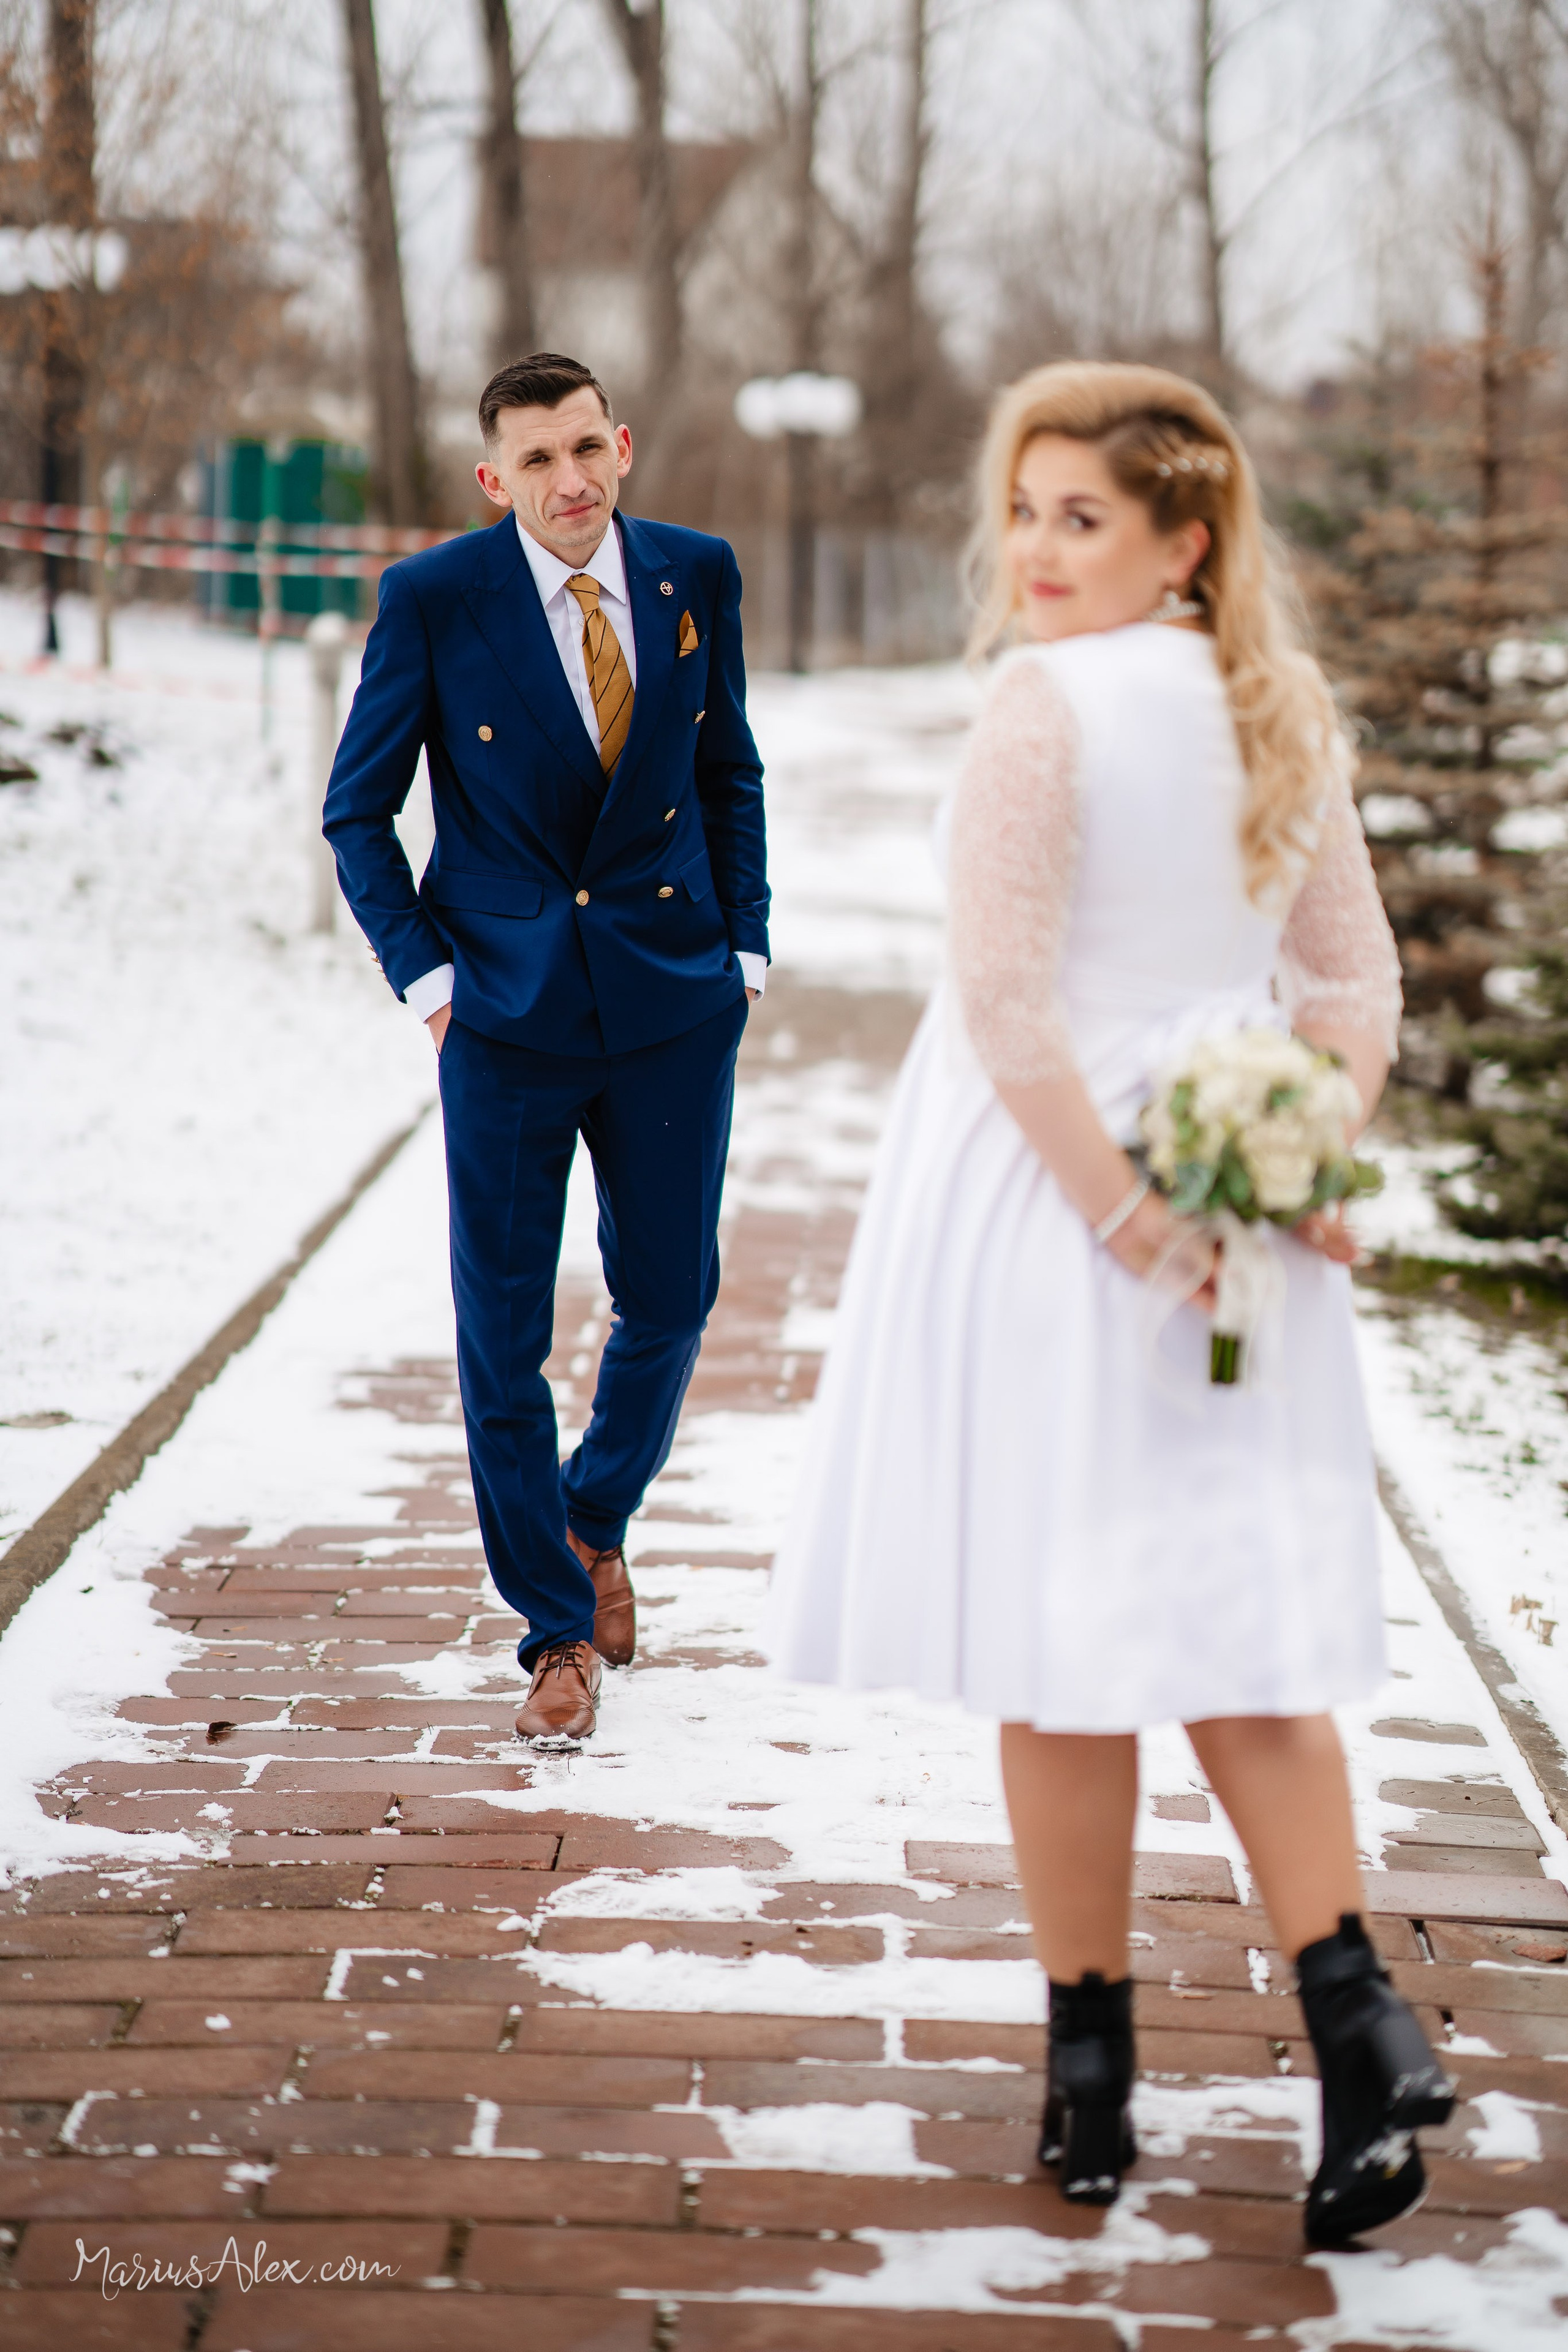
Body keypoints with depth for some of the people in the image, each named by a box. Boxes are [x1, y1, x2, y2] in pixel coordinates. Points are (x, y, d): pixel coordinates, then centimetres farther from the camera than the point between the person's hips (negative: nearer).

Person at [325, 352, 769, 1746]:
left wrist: (745, 945, 6)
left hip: (672, 1003, 2)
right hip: (507, 1010, -2)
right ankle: (559, 1631, 17)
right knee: (503, 1333, 1)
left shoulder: (696, 577, 1)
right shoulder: (434, 601, -7)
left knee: (670, 1302, 9)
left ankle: (596, 1524, 38)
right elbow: (359, 809, 1)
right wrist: (422, 973, -7)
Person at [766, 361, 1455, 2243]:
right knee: (1230, 1630, 11)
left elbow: (1006, 997, -20)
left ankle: (1091, 2076, 14)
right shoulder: (1285, 714, 8)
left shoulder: (1046, 708, -14)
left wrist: (1124, 1217, -16)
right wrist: (1308, 1167, 0)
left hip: (1052, 1197, -6)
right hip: (1237, 1219, 6)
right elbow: (1356, 981, 9)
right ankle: (1355, 2017, -4)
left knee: (1061, 1652, 5)